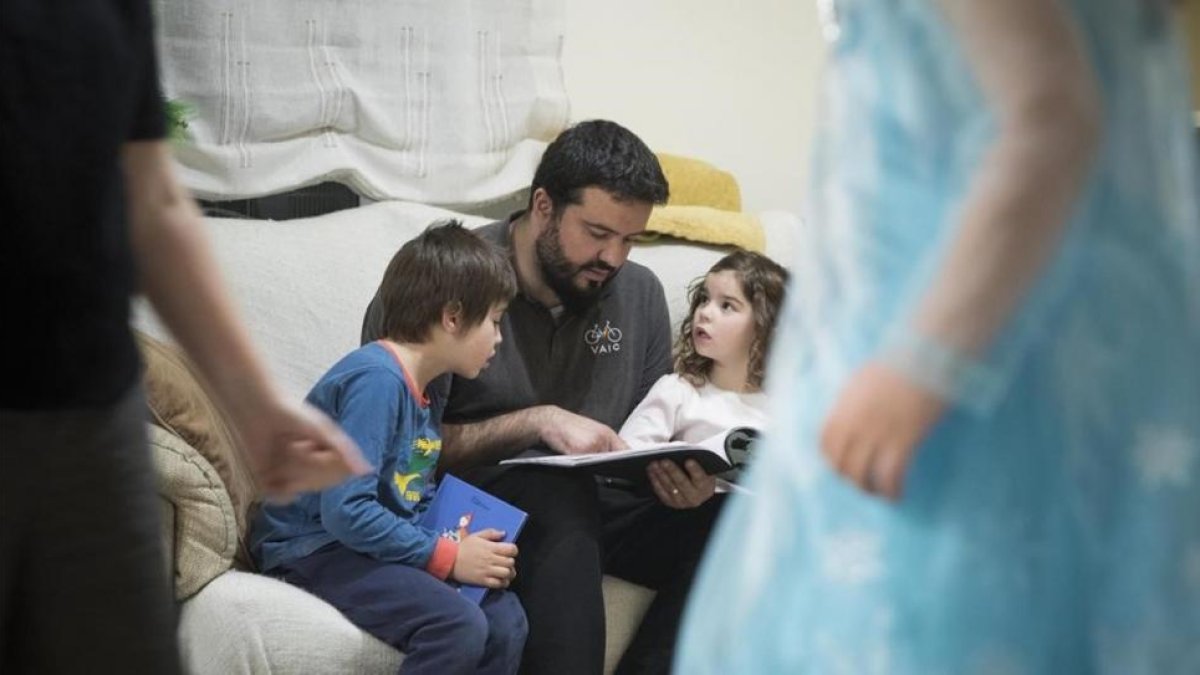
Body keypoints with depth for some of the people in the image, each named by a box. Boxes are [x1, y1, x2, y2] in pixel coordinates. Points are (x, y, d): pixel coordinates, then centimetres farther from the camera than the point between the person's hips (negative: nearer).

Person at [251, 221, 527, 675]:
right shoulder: (376, 379, -18)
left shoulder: (427, 391, 14)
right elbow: (345, 510, -25)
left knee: (505, 621, -10)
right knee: (459, 626, -28)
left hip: (376, 550, 9)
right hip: (315, 549, -9)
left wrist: (466, 543, -1)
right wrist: (448, 557, -20)